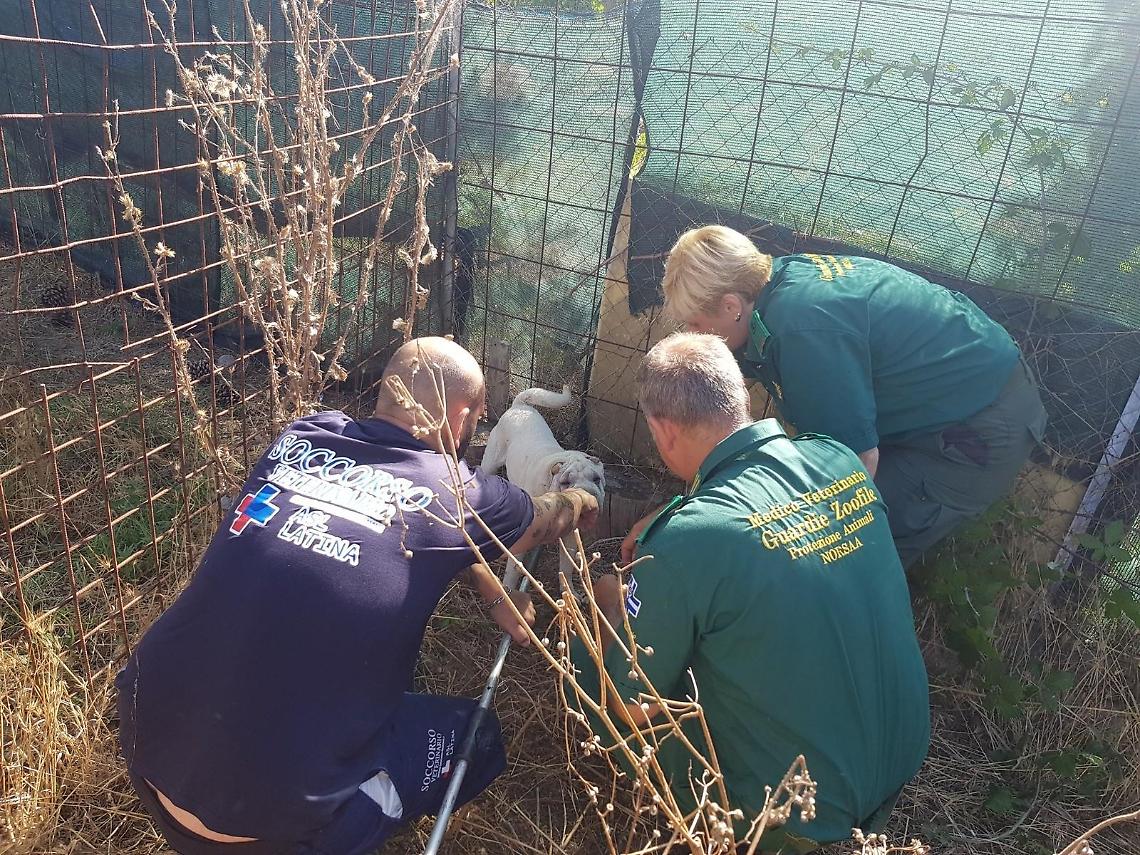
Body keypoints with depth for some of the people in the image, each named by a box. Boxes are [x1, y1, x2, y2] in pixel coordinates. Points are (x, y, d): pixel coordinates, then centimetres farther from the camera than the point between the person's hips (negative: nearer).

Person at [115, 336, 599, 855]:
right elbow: (549, 517, 13)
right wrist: (583, 505, 36)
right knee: (475, 737, 16)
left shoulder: (302, 437, 2)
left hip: (146, 737, 6)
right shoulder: (456, 496, -10)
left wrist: (494, 595, 27)